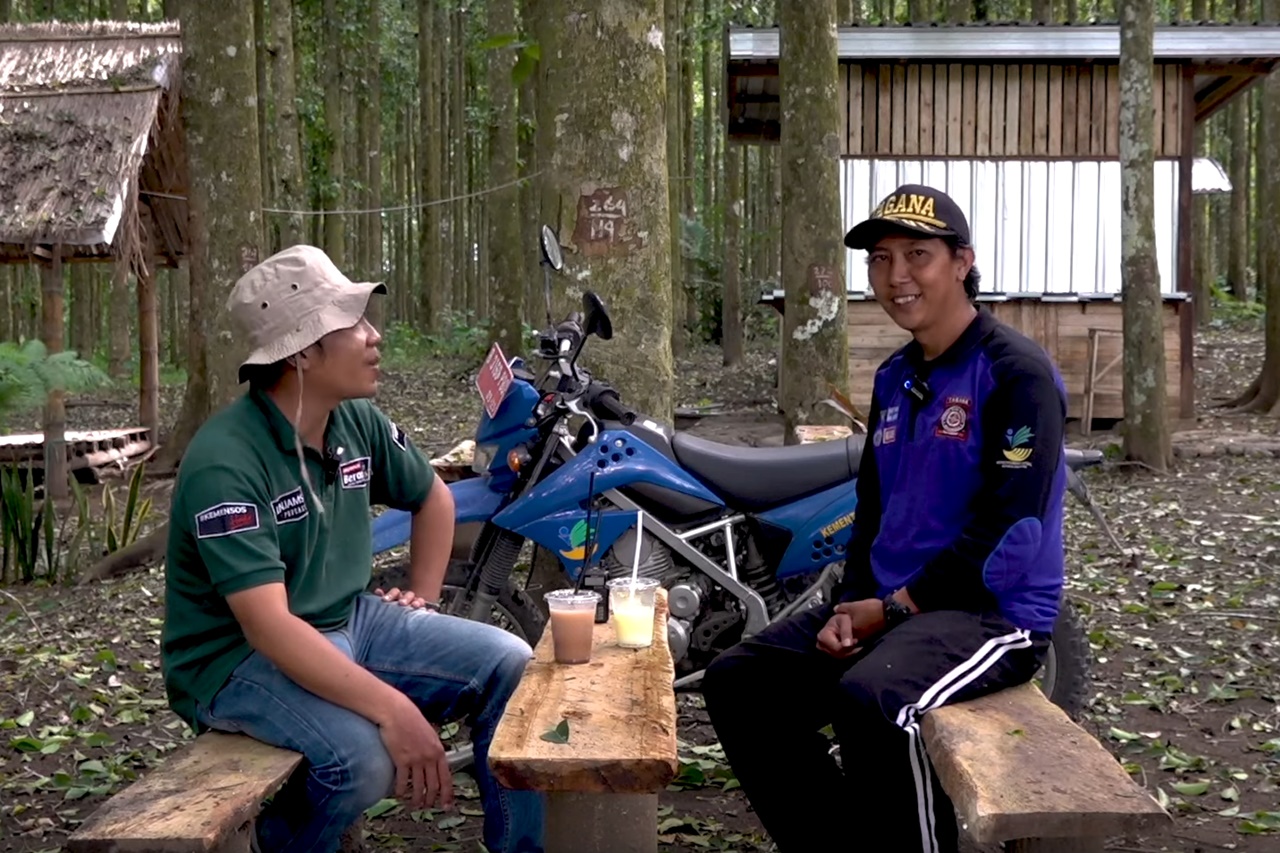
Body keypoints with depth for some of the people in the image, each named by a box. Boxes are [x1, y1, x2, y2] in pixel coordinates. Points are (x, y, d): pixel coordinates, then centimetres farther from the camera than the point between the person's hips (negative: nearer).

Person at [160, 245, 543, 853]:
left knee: (511, 667, -7)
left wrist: (422, 596, 9)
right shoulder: (224, 463, -25)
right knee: (362, 755, -33)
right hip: (241, 657, -7)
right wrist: (393, 710, -38)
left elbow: (433, 498, 20)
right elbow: (267, 626, -33)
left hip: (350, 622, 7)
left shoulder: (357, 422, -1)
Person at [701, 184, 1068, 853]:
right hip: (883, 605, 8)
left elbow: (1009, 532, -18)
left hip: (993, 611, -8)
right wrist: (850, 606, 3)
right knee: (737, 684, -4)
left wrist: (894, 607, -14)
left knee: (869, 699, -36)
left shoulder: (1017, 372, -11)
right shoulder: (894, 378, 15)